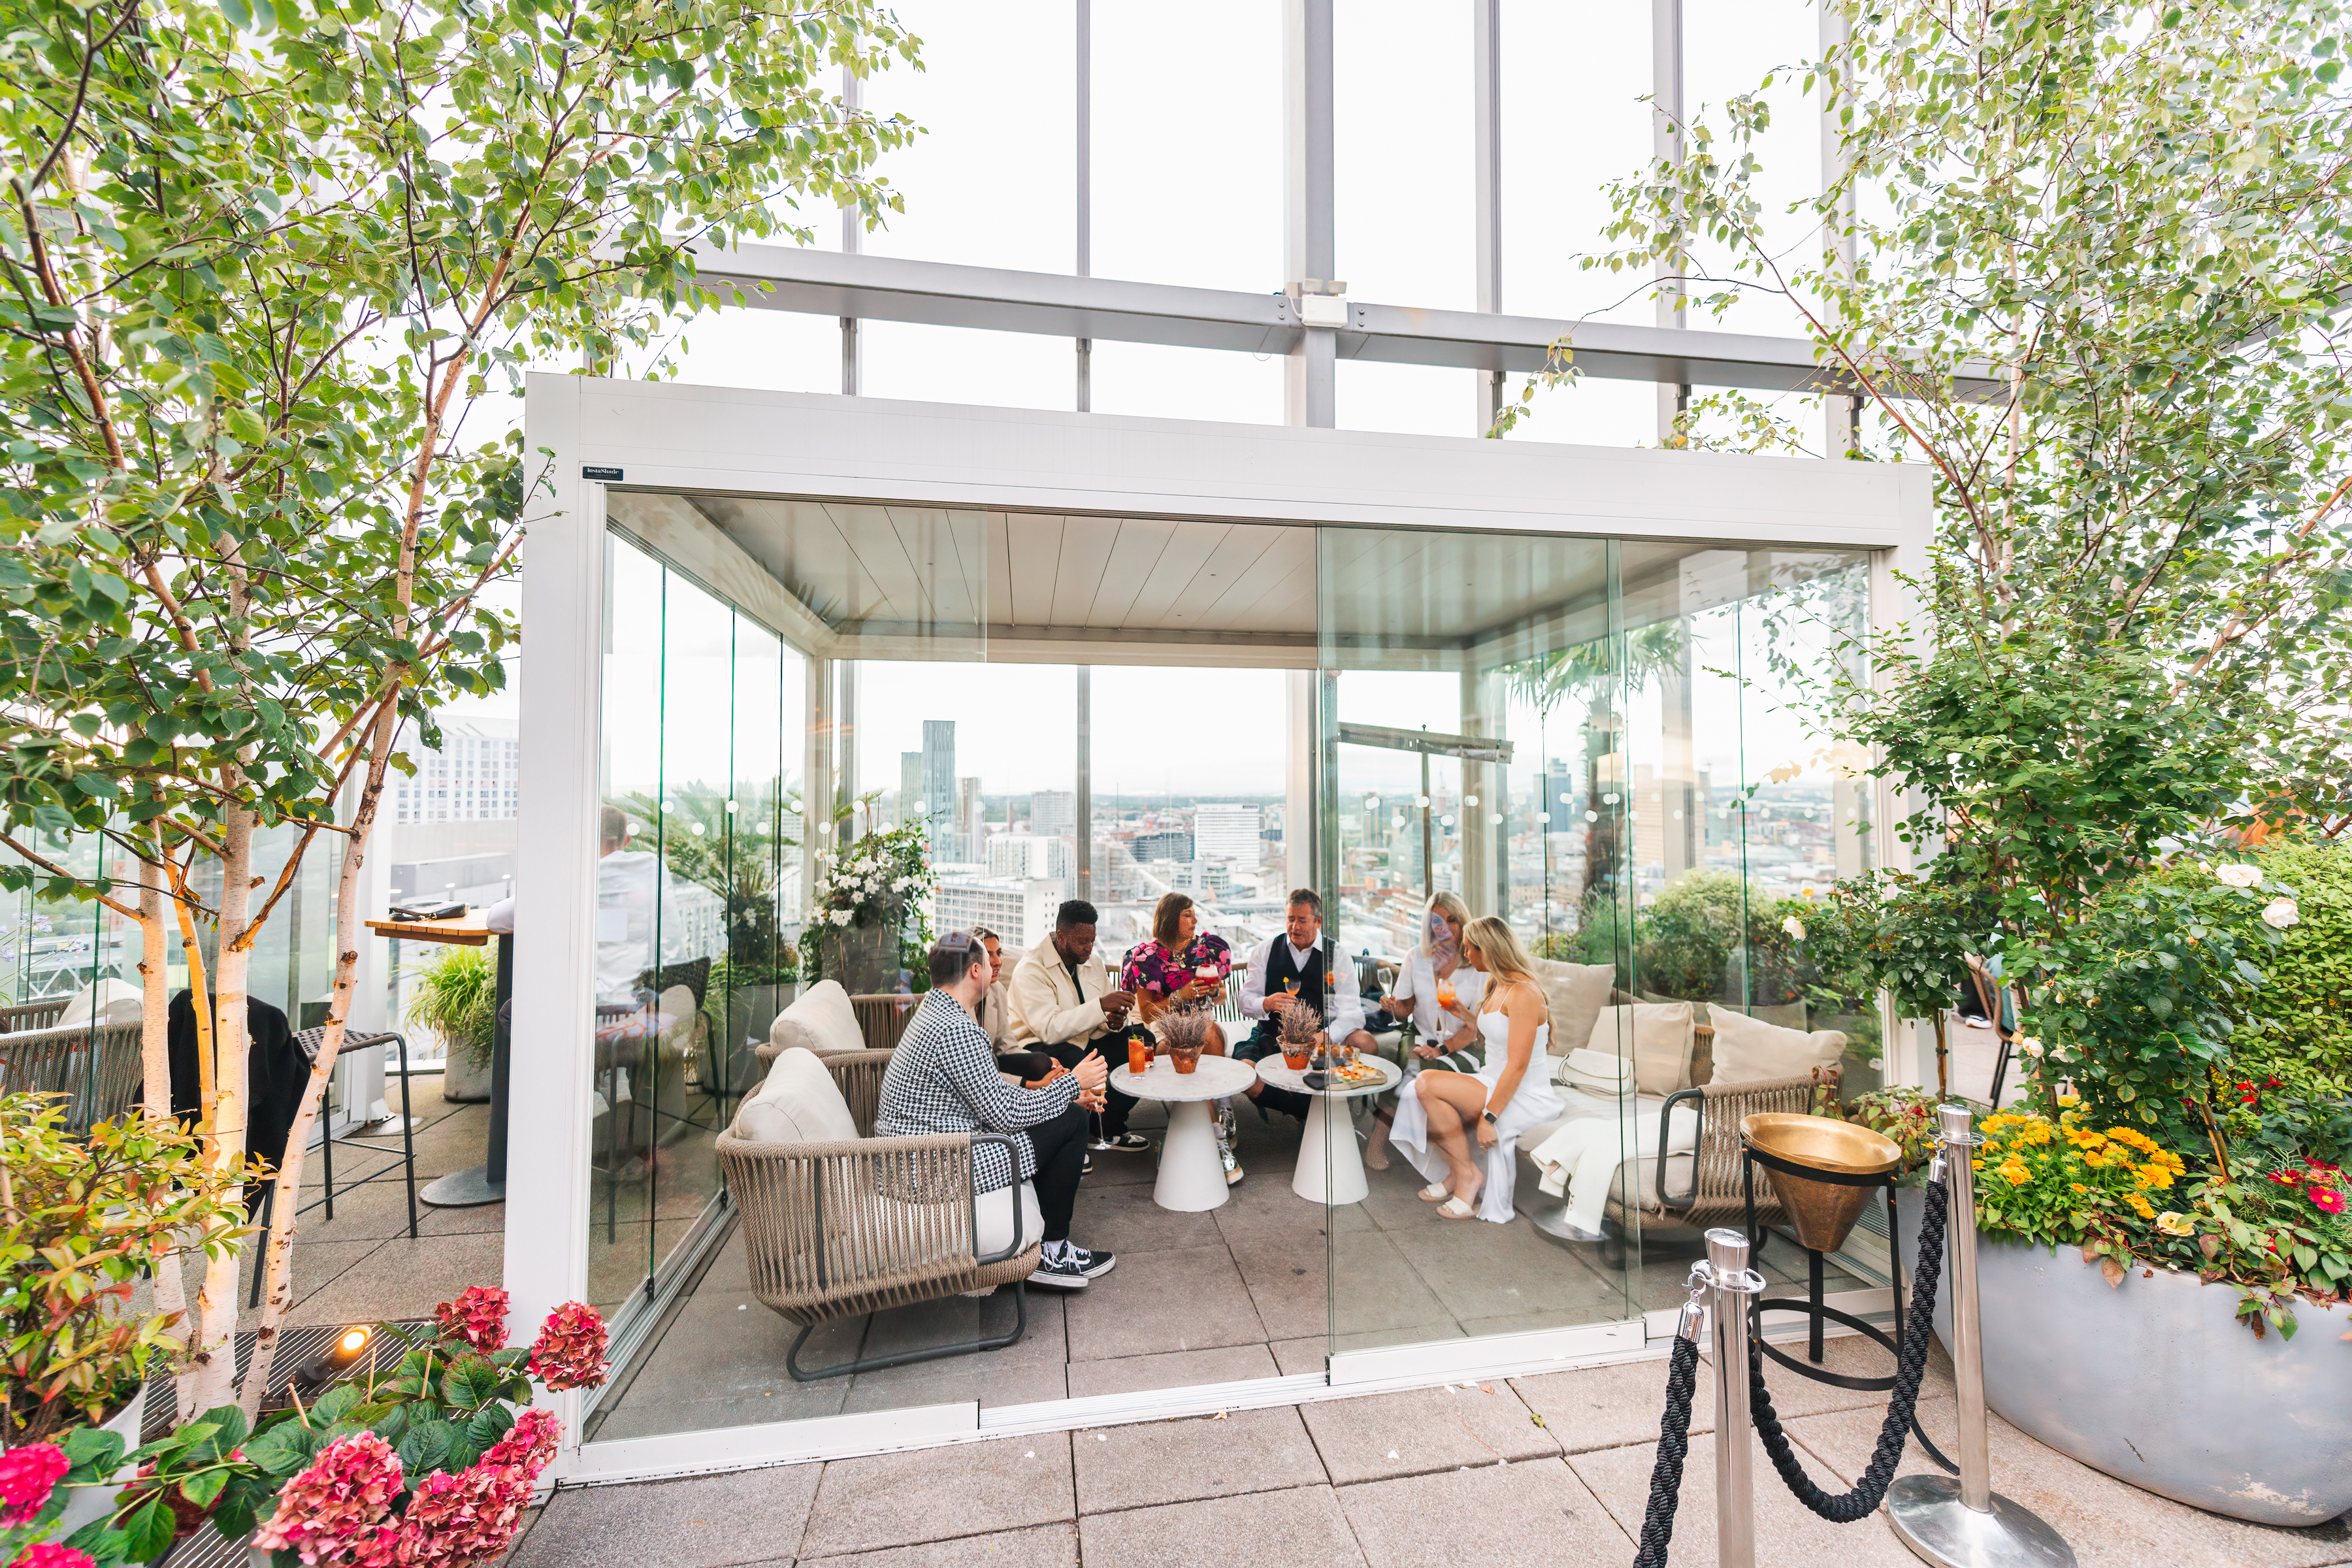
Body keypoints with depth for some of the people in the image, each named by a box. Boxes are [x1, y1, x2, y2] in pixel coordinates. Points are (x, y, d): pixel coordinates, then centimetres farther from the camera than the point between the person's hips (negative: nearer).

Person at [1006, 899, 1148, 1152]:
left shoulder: (1093, 963, 6)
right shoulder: (1031, 969, -19)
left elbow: (1102, 1016, 11)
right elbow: (1049, 1029, -31)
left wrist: (1115, 1021, -15)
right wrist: (1101, 1005, -35)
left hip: (1086, 1041, 8)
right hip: (1040, 1046, -8)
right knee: (1078, 1063, -38)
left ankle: (1113, 1130, 4)